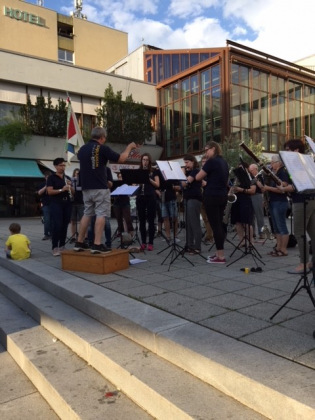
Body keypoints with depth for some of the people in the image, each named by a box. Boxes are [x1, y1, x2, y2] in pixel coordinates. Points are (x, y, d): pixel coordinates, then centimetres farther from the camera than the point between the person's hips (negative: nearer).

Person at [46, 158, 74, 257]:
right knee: (57, 225, -11)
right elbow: (49, 192, -11)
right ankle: (55, 247, -7)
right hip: (56, 204, -5)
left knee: (65, 226, 6)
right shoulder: (51, 178, 0)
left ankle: (62, 246, 14)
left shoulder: (68, 178, 15)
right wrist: (61, 190, -23)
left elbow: (73, 193, 14)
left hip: (67, 204, 5)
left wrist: (70, 186, -6)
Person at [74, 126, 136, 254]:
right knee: (101, 215, -5)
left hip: (86, 187, 7)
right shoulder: (102, 148, -8)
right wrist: (129, 147, 12)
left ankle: (79, 243, 17)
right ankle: (97, 245, -10)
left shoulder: (82, 149, 12)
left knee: (87, 214, 14)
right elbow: (121, 159, -5)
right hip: (100, 188, -7)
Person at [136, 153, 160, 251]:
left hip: (151, 197, -2)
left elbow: (157, 185, -3)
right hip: (140, 197, 3)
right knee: (141, 220, 4)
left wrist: (149, 179, -16)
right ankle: (143, 243, 12)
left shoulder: (154, 171, 5)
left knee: (151, 220, -1)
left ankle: (150, 243, 4)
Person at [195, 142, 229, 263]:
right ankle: (219, 253, 19)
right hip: (222, 196, 9)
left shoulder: (211, 161, -13)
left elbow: (198, 177, -11)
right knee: (219, 224, 13)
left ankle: (221, 257, -3)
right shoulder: (223, 162, 13)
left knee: (215, 225, -5)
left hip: (212, 196, -9)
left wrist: (203, 166, 2)